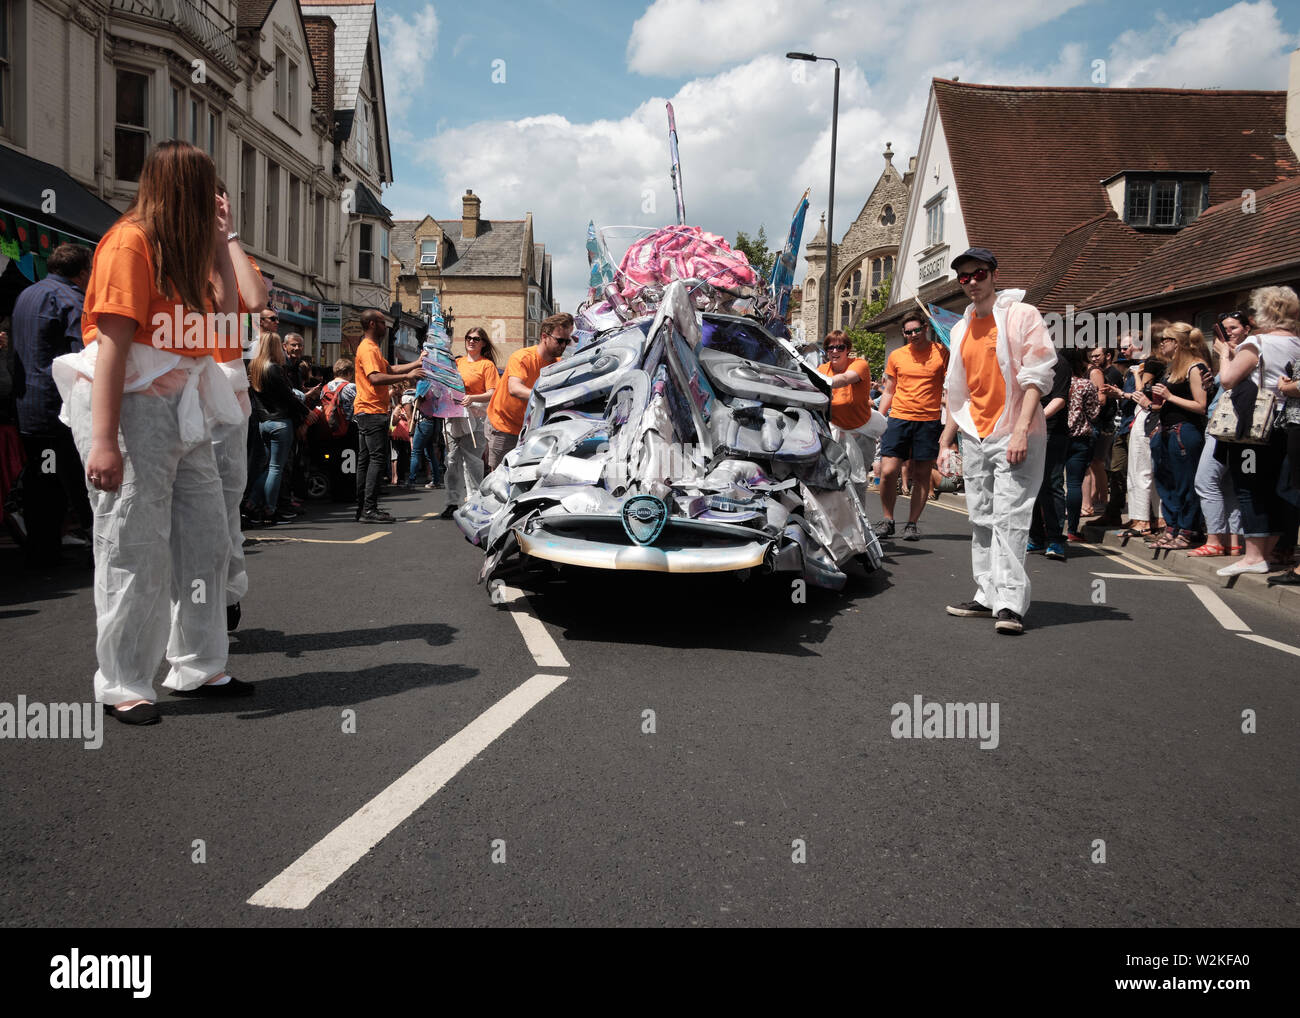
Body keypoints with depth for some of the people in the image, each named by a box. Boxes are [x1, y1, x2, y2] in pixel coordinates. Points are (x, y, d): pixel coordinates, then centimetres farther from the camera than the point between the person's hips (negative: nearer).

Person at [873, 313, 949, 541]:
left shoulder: (941, 352, 3)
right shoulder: (896, 356, 10)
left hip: (929, 420, -1)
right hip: (899, 418, 1)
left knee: (922, 475, 1)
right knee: (888, 471, -8)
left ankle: (912, 524, 11)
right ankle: (887, 520, 9)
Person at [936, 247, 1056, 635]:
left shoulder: (1022, 315, -2)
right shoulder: (961, 329, 17)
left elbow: (1036, 377, -10)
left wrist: (1021, 430, -20)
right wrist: (946, 441, 17)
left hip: (1013, 436, -7)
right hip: (975, 438, 7)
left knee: (1009, 518, -13)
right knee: (981, 520, 7)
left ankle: (1011, 603, -14)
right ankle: (987, 596, 12)